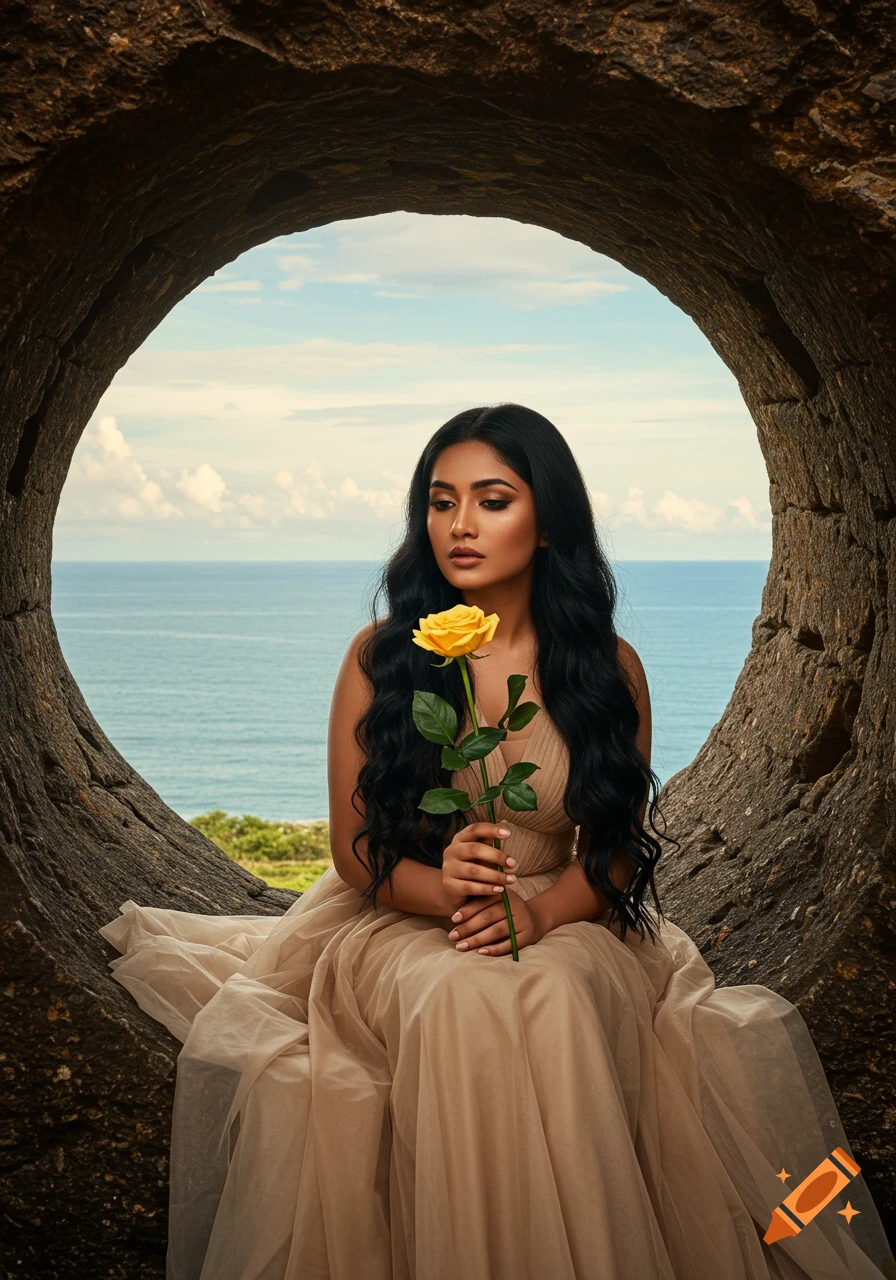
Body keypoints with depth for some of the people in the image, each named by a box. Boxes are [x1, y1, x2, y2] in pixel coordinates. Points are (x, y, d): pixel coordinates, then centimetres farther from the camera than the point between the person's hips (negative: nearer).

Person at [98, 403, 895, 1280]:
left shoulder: (607, 667, 0)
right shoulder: (380, 657, -3)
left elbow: (620, 845, 3)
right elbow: (355, 849, -1)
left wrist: (543, 912, -19)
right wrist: (443, 887, -23)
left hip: (566, 923, 1)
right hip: (398, 922, -1)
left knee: (556, 1002, -33)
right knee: (461, 1002, -34)